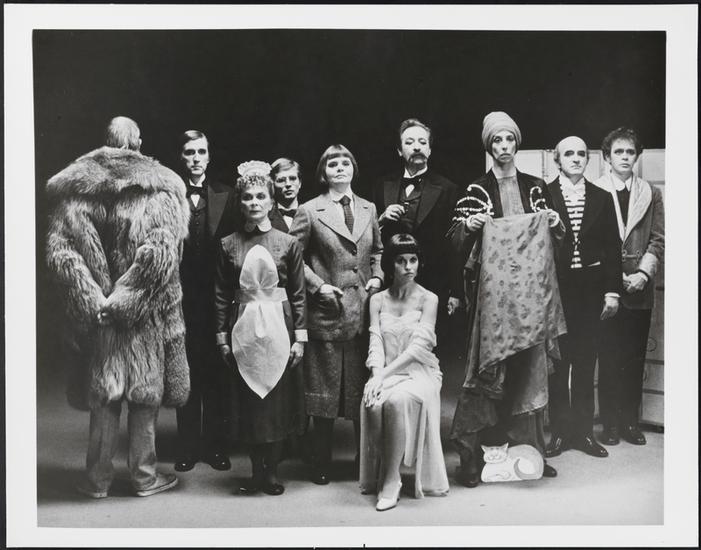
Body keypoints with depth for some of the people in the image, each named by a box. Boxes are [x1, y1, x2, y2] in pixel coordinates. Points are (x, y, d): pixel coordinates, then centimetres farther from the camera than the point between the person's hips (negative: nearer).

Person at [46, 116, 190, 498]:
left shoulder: (74, 188, 1)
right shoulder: (160, 188, -5)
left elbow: (58, 250, -7)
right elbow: (161, 250, -17)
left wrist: (92, 301, -11)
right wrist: (125, 298, -15)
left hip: (96, 313, 2)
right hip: (146, 314, -2)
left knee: (103, 395, 13)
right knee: (145, 393, 11)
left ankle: (98, 478, 23)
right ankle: (144, 476, 21)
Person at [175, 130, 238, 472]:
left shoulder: (225, 196, 5)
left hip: (216, 298, 1)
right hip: (181, 298, -1)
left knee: (217, 376, 7)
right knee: (186, 374, 8)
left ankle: (216, 445, 19)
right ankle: (188, 447, 19)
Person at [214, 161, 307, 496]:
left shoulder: (288, 243, 1)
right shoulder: (228, 245, 3)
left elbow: (298, 294, 1)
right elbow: (221, 295, 6)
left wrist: (300, 337, -3)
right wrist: (222, 337, 2)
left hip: (278, 329, -1)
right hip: (243, 330, 1)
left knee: (279, 400, 4)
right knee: (249, 403, 6)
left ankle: (272, 471, 19)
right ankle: (256, 471, 19)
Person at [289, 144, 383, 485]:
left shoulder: (368, 209, 12)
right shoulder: (309, 211, -1)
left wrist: (377, 276, 6)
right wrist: (318, 286, -10)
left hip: (364, 310, 4)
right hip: (326, 311, -3)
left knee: (364, 388, 8)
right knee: (324, 389, 4)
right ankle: (321, 464, 16)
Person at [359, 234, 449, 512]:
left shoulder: (428, 299, 1)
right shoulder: (377, 300, 11)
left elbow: (418, 347, -9)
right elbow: (375, 344, 2)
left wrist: (384, 374, -18)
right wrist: (377, 375, -19)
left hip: (419, 372, -2)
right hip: (386, 373, 2)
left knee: (397, 401, -35)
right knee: (372, 404, -31)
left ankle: (390, 483, -24)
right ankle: (376, 477, -15)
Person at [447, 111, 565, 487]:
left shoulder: (536, 188, 11)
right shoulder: (476, 191, 2)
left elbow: (553, 238, 18)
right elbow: (456, 243, 0)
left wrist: (556, 224, -2)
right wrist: (467, 225, -19)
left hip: (531, 292, 3)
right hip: (491, 293, -3)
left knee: (531, 368, 5)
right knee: (487, 368, -6)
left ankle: (529, 448, 16)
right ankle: (471, 456, 1)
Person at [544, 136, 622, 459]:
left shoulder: (601, 199, 9)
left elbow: (611, 247, 8)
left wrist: (612, 290, 2)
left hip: (590, 288, 3)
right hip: (555, 287, -2)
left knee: (586, 362, 8)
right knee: (557, 361, 4)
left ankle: (583, 430, 18)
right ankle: (559, 431, 14)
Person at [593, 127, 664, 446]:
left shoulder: (651, 195, 10)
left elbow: (658, 240, 6)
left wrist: (643, 274, -8)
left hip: (640, 289, 3)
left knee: (635, 359, 7)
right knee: (609, 358, 2)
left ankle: (630, 420, 17)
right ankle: (610, 422, 11)